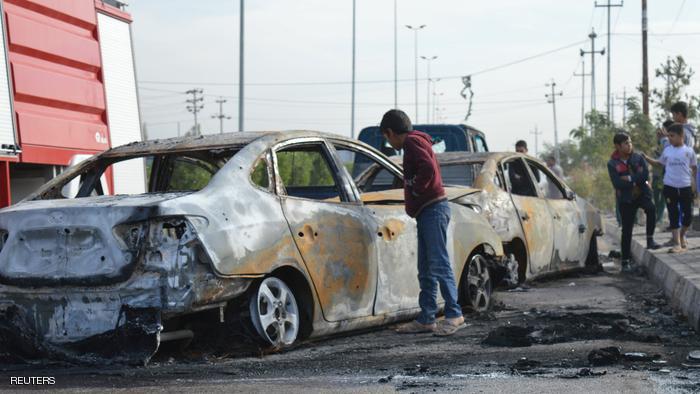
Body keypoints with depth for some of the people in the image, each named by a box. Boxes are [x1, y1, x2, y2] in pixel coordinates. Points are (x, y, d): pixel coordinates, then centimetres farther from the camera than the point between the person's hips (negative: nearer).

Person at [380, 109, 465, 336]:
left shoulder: (411, 141, -8)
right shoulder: (418, 141, 22)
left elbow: (428, 169, -24)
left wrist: (415, 192, -11)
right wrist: (412, 202, 10)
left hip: (433, 210, -10)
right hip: (428, 212, 10)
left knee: (439, 264, -11)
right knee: (426, 270, 10)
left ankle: (454, 315, -9)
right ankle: (426, 319, 12)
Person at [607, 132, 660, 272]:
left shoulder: (638, 157, -1)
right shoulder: (612, 163, -6)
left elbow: (645, 174, -13)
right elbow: (617, 184, -17)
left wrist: (629, 178, -18)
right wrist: (636, 180, -15)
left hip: (642, 193, 1)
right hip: (625, 199, -1)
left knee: (651, 209, -32)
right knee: (627, 230, 2)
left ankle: (650, 240, -20)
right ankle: (625, 261, 12)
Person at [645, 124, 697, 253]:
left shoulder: (689, 151, -1)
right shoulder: (667, 150, 3)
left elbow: (694, 167, 9)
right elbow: (660, 163, 15)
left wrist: (693, 182, 8)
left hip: (685, 187, -1)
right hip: (670, 187, 1)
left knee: (688, 215, 3)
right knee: (673, 215, 1)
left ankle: (682, 235, 31)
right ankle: (677, 244, 6)